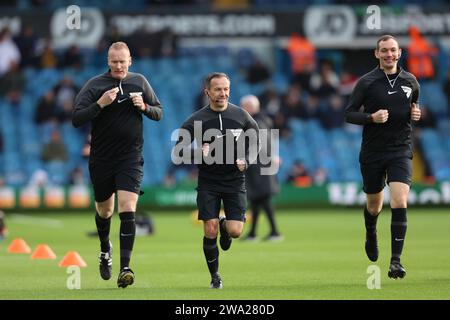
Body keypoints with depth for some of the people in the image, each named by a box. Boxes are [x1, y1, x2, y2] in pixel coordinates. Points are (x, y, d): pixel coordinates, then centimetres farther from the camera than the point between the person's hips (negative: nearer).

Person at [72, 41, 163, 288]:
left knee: (127, 210, -16)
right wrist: (100, 104, -23)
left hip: (130, 158, 0)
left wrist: (144, 107, -9)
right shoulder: (94, 85, -5)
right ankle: (105, 249, 46)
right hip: (101, 159, 0)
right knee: (104, 210, 15)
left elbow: (159, 113, 12)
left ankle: (125, 268, -19)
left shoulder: (139, 82, 3)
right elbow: (76, 119, -11)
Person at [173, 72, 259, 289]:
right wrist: (199, 154, -24)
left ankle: (225, 225, 29)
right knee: (210, 232, -8)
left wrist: (246, 161, -5)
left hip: (235, 181, 1)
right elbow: (177, 154, -5)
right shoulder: (196, 120, -6)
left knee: (235, 231, -10)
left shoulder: (241, 116, -1)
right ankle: (214, 276, 13)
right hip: (208, 183, -1)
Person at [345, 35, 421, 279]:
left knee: (400, 202, -17)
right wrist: (371, 117, -20)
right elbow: (349, 114, -3)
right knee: (374, 206, 13)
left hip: (401, 150, 0)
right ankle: (371, 236, 48)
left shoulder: (410, 81, 5)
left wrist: (416, 113, -1)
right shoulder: (366, 82, -4)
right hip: (372, 151, 0)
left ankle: (396, 261, -14)